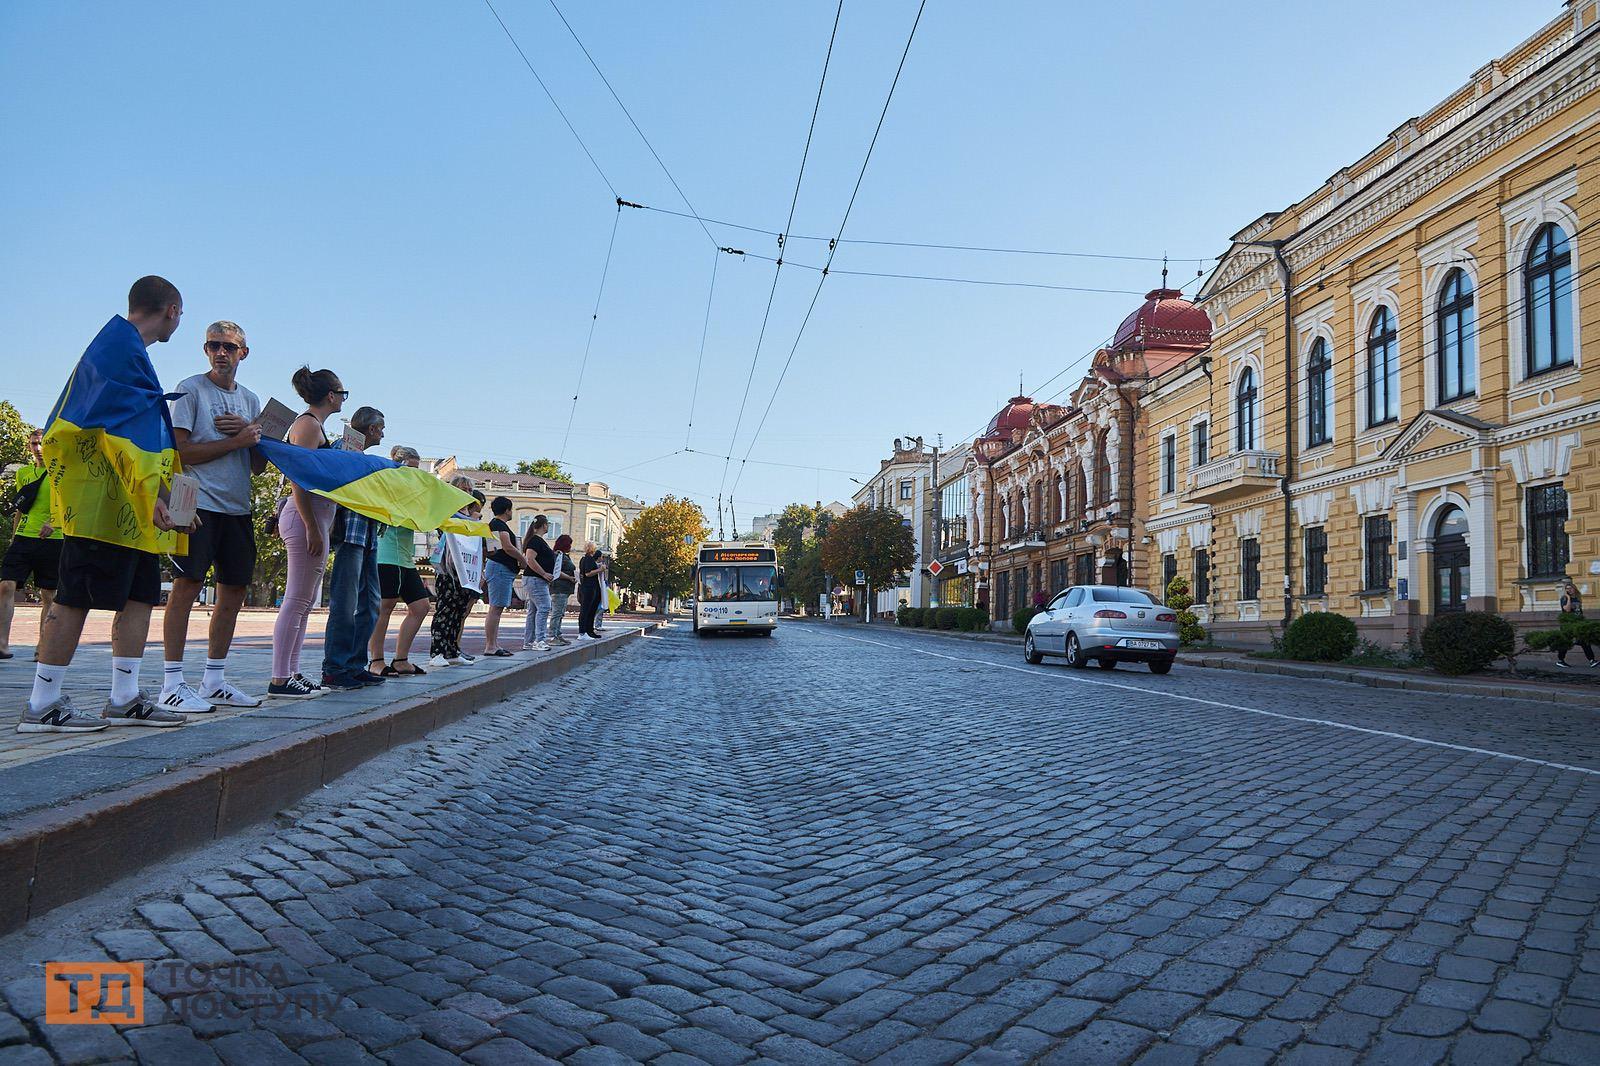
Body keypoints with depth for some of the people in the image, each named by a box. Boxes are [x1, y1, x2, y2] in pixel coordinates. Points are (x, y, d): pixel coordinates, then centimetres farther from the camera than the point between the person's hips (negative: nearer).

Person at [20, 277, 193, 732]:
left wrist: (156, 495, 27)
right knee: (76, 595, -6)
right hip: (108, 498, -10)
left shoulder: (121, 344, 23)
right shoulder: (122, 345, -9)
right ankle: (41, 706, 0)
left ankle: (124, 699, 11)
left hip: (129, 502, 10)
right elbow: (114, 427, -19)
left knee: (141, 591, 8)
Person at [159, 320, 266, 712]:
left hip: (237, 507, 7)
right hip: (199, 502, -7)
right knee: (187, 586, -11)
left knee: (234, 590, 7)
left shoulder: (250, 400, 18)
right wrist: (236, 441, -11)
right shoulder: (190, 389, 0)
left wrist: (250, 431, -4)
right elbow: (181, 451, -10)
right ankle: (172, 683, -7)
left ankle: (214, 681, 16)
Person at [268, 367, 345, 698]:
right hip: (307, 517, -11)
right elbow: (298, 481, -18)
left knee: (304, 601, 12)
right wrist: (312, 529, -22)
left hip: (312, 517, 11)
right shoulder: (309, 424, -10)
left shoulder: (311, 424, 21)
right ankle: (280, 679, -6)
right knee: (297, 600, -9)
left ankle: (291, 673, 17)